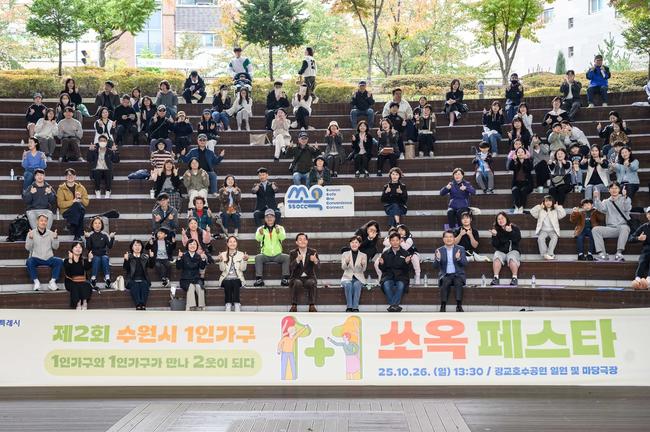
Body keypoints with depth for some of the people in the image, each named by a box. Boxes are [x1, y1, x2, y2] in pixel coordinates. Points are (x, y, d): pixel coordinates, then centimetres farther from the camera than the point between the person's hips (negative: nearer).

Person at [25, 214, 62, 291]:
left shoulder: (50, 233, 9)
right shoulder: (32, 233, 2)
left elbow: (55, 247, 5)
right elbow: (28, 248, -3)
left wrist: (55, 238, -12)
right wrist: (30, 238, -19)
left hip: (49, 258, 2)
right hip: (36, 258, -2)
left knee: (60, 261, -24)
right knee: (29, 261, -33)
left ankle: (52, 282, -15)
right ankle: (36, 282, -17)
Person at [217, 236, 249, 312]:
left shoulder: (241, 254, 11)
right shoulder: (223, 254, 11)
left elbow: (243, 269, 1)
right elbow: (222, 269, 1)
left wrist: (245, 260, -15)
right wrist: (221, 260, -15)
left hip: (237, 278, 0)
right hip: (226, 278, 0)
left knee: (235, 284, -33)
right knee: (228, 284, -33)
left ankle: (237, 305, -38)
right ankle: (228, 305, -35)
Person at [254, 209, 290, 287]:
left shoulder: (280, 228, 5)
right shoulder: (261, 229, 5)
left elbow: (283, 237, -17)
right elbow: (257, 238, -17)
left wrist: (279, 232, -42)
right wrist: (260, 234, -42)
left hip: (277, 255, 0)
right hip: (265, 255, 0)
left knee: (286, 257, -26)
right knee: (258, 257, -28)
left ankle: (285, 279, -22)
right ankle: (259, 279, -26)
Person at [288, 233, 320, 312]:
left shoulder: (313, 252, 3)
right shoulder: (293, 253, 1)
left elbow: (318, 264, -15)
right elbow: (291, 268, -15)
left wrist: (315, 260, -40)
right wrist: (297, 260, -35)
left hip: (309, 278, 0)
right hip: (296, 278, 0)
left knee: (311, 283, -32)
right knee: (298, 283, -34)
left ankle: (312, 306, -23)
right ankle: (294, 306, -23)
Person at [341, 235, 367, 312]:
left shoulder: (363, 255, 10)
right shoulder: (345, 254, 10)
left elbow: (363, 270, -3)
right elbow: (343, 268, -4)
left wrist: (363, 265, -26)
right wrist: (346, 263, -27)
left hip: (359, 278, 0)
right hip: (347, 277, 0)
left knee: (356, 284, -34)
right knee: (348, 284, -34)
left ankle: (355, 307, -35)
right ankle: (349, 307, -32)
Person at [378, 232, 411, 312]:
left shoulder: (405, 253, 9)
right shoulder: (385, 254, 12)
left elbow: (407, 270, 4)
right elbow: (382, 269, 11)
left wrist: (407, 263, -16)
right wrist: (381, 264, -11)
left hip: (401, 276, -1)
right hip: (388, 276, 1)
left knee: (401, 285, -34)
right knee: (386, 284, -32)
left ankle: (393, 305, -36)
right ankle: (395, 306, -33)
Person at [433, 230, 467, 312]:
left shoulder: (460, 249, 7)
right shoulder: (439, 250, 8)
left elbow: (465, 263, -2)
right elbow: (435, 266, 1)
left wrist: (459, 258, -23)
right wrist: (438, 259, -20)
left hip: (458, 275, 0)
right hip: (445, 275, 0)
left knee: (458, 283, -32)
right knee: (445, 283, -32)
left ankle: (459, 306, -33)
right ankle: (443, 306, -31)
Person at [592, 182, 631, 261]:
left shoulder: (625, 199, 10)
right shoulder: (606, 202, 17)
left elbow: (627, 209, -12)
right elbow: (601, 209, -4)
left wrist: (625, 197, -28)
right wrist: (597, 198, -19)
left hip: (622, 226, -3)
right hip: (610, 228, 3)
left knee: (624, 228, -38)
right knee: (595, 229, -22)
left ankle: (619, 253, -41)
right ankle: (602, 254, -31)